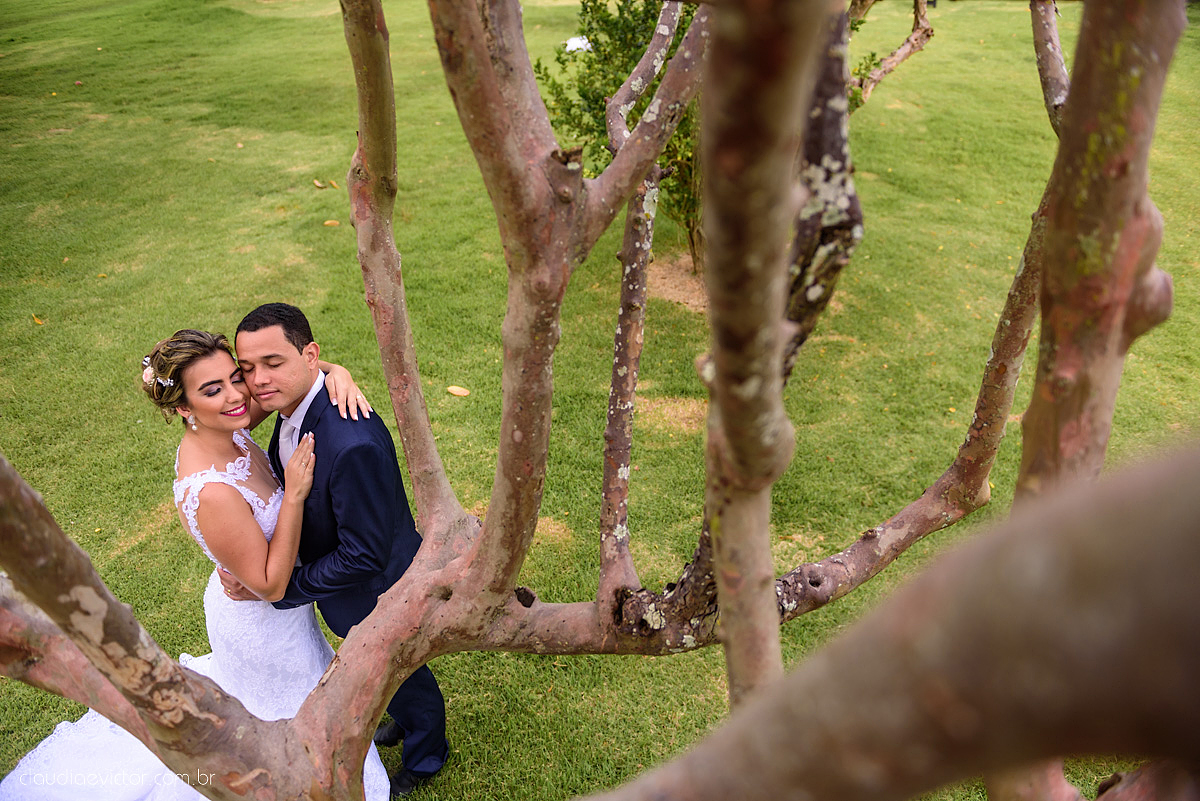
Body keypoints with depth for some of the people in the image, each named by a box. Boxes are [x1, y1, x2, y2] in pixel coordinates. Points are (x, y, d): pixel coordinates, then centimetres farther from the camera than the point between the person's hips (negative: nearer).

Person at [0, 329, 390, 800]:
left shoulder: (225, 428, -19)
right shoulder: (211, 493, -40)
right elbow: (270, 584, -30)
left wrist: (333, 370, -30)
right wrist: (293, 495, -36)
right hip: (264, 623, -6)